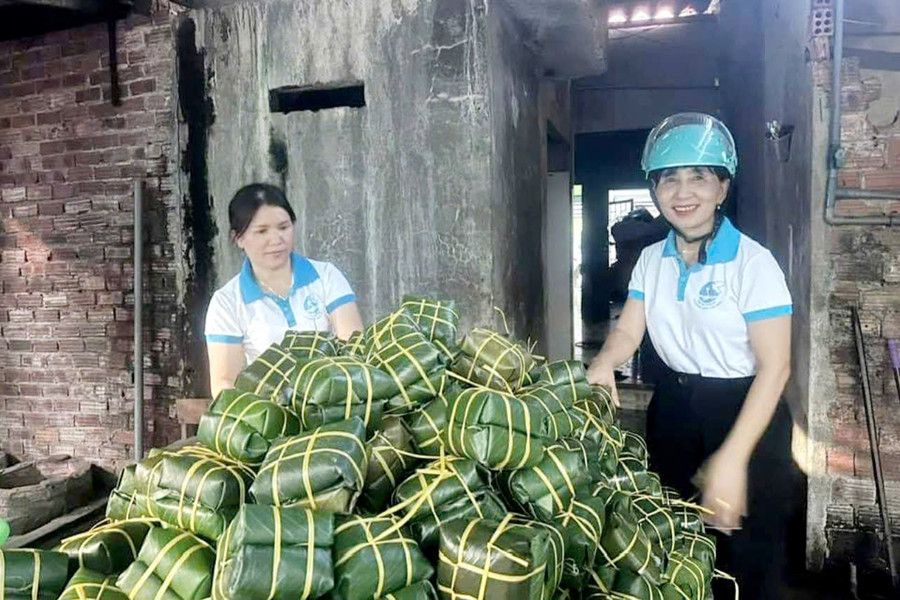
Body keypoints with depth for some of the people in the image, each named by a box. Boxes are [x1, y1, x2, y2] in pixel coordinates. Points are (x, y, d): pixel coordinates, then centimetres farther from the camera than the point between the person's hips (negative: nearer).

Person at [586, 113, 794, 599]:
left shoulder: (752, 262, -17)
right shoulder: (652, 259, 1)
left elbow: (774, 366, -18)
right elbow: (628, 331, 2)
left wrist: (732, 458, -24)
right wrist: (603, 363, -23)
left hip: (744, 412, -5)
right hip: (673, 408, 5)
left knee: (747, 560, 6)